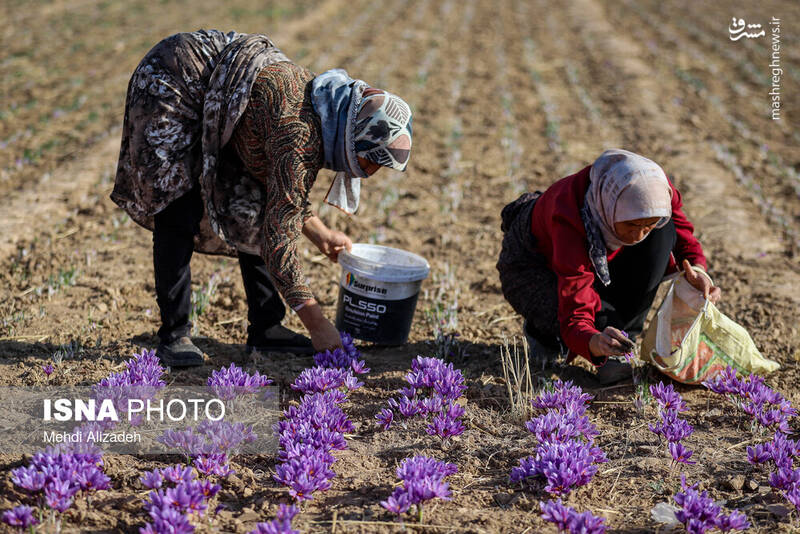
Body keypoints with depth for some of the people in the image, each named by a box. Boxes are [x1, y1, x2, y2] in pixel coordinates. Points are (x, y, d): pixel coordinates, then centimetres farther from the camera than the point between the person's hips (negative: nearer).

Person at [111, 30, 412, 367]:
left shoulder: (321, 116, -4)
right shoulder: (301, 136, -31)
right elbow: (279, 234, -30)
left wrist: (320, 235, 11)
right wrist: (317, 324, -28)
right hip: (169, 84, -9)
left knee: (252, 209, 5)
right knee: (179, 218, -14)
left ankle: (265, 328, 10)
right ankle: (173, 336, -3)